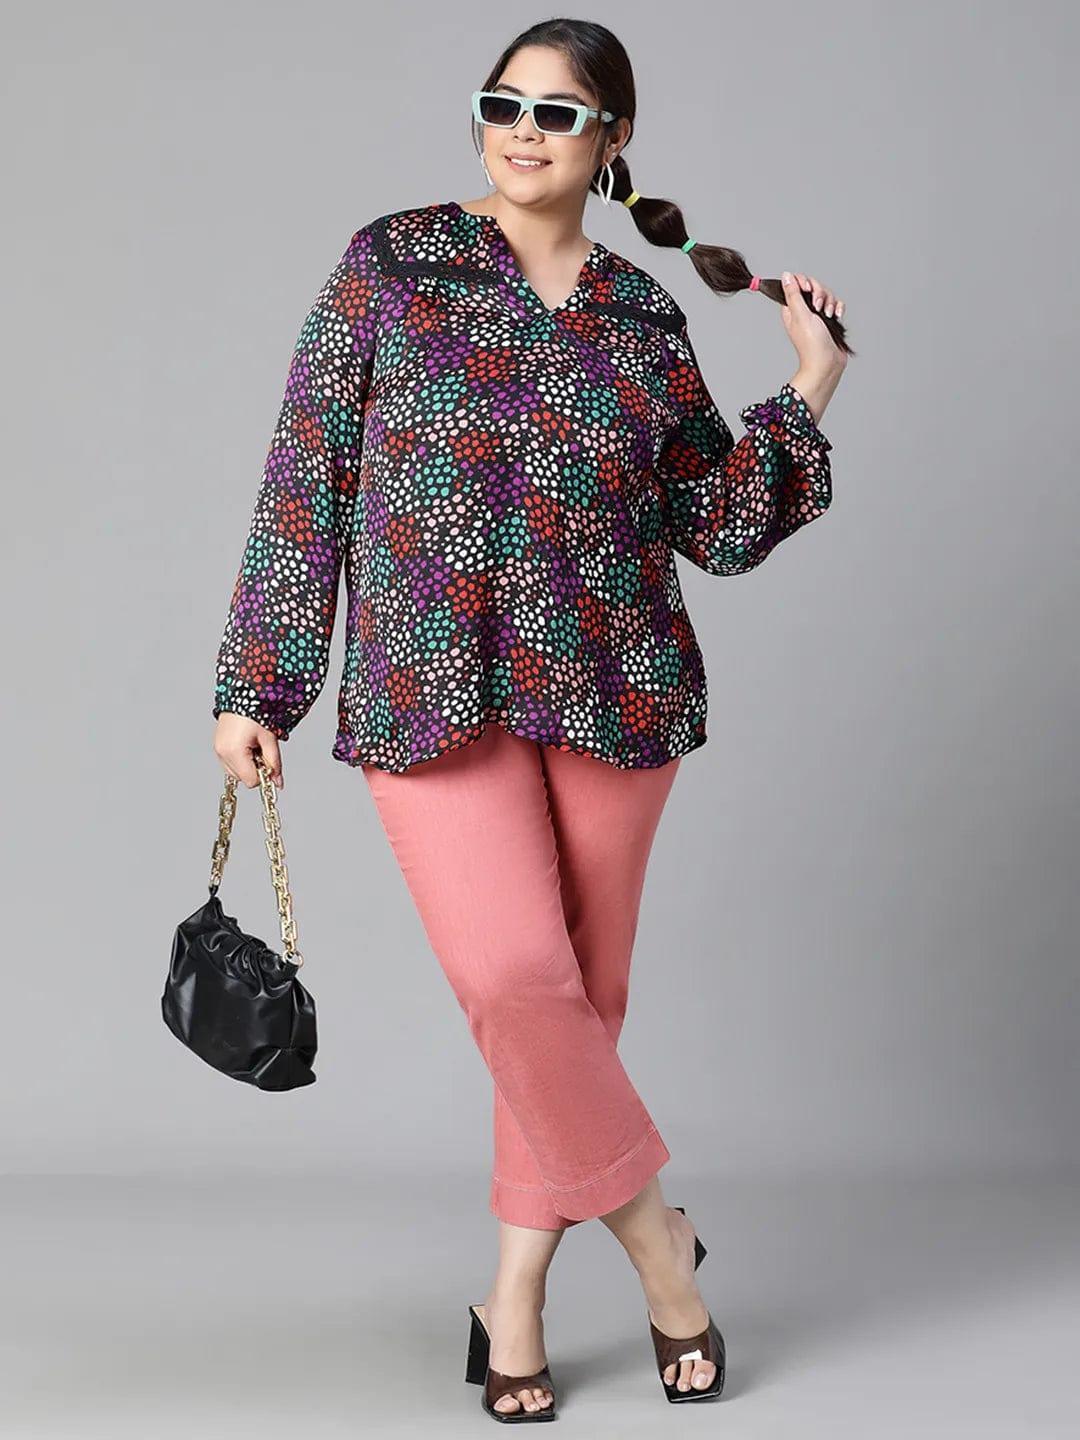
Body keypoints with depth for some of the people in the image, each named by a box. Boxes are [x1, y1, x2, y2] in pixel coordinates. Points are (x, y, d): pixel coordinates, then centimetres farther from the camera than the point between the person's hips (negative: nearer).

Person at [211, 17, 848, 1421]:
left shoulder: (644, 317, 9)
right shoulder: (392, 264, 4)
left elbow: (721, 528, 11)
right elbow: (306, 481, 2)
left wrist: (807, 394, 0)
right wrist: (257, 680, -1)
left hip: (612, 693, 3)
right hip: (432, 692, -2)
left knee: (582, 994, 6)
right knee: (513, 977, -17)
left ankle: (518, 1286, 22)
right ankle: (655, 1232, 6)